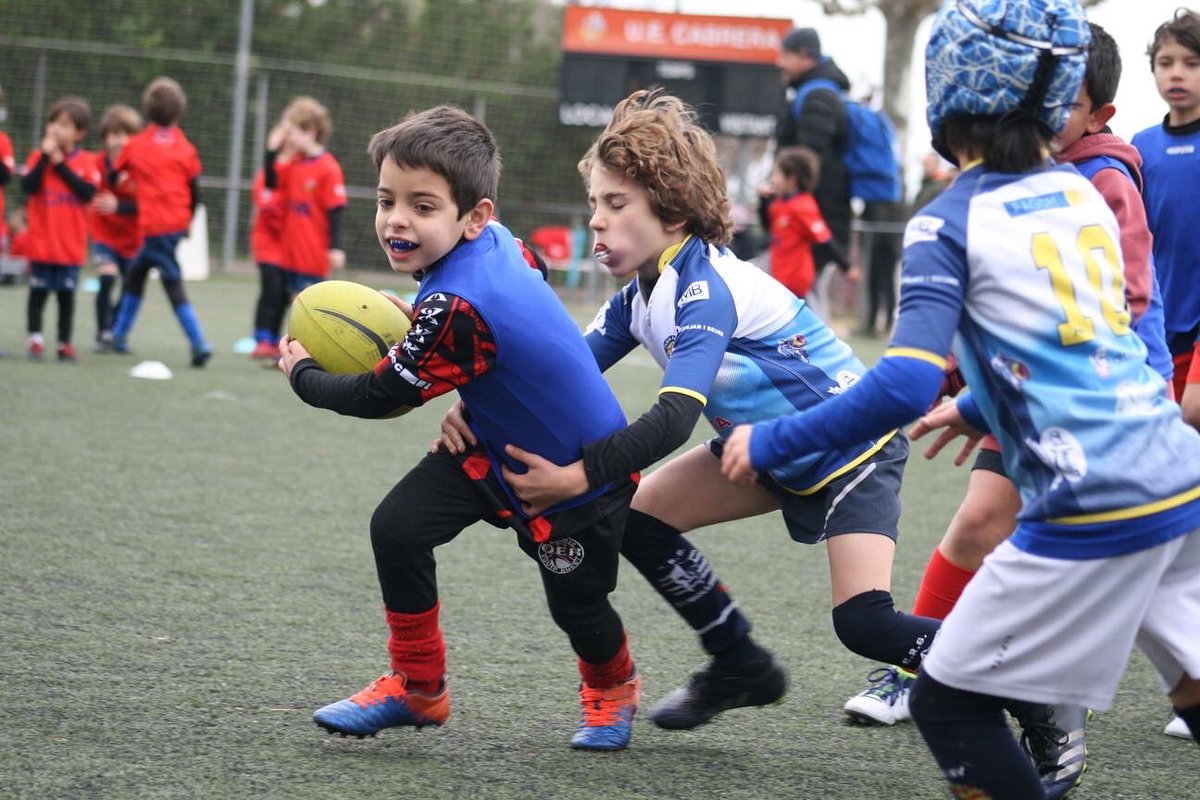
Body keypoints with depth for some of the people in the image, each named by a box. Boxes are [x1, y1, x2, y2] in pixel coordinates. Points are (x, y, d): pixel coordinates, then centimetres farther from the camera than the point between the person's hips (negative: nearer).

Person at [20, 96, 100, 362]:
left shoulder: (85, 161, 1)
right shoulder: (39, 156, 1)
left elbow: (89, 191, -14)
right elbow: (28, 186, -13)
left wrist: (61, 164, -13)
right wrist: (45, 157, -16)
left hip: (71, 243, 0)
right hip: (42, 240, 0)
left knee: (66, 294, 7)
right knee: (38, 291, 3)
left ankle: (65, 343, 14)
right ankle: (35, 340, 11)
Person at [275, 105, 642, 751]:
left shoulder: (457, 309, -36)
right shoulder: (495, 239, -13)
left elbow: (380, 397, -23)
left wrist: (303, 375, -5)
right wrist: (422, 322, 1)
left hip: (578, 474, -8)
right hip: (497, 440, 8)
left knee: (575, 603, 10)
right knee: (396, 528, -5)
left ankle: (611, 687, 44)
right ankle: (418, 688, 11)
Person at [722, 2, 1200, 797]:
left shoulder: (950, 224, -7)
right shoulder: (1084, 194, 13)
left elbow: (905, 387, -17)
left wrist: (770, 442, -7)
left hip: (1093, 514, -7)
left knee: (950, 704, 5)